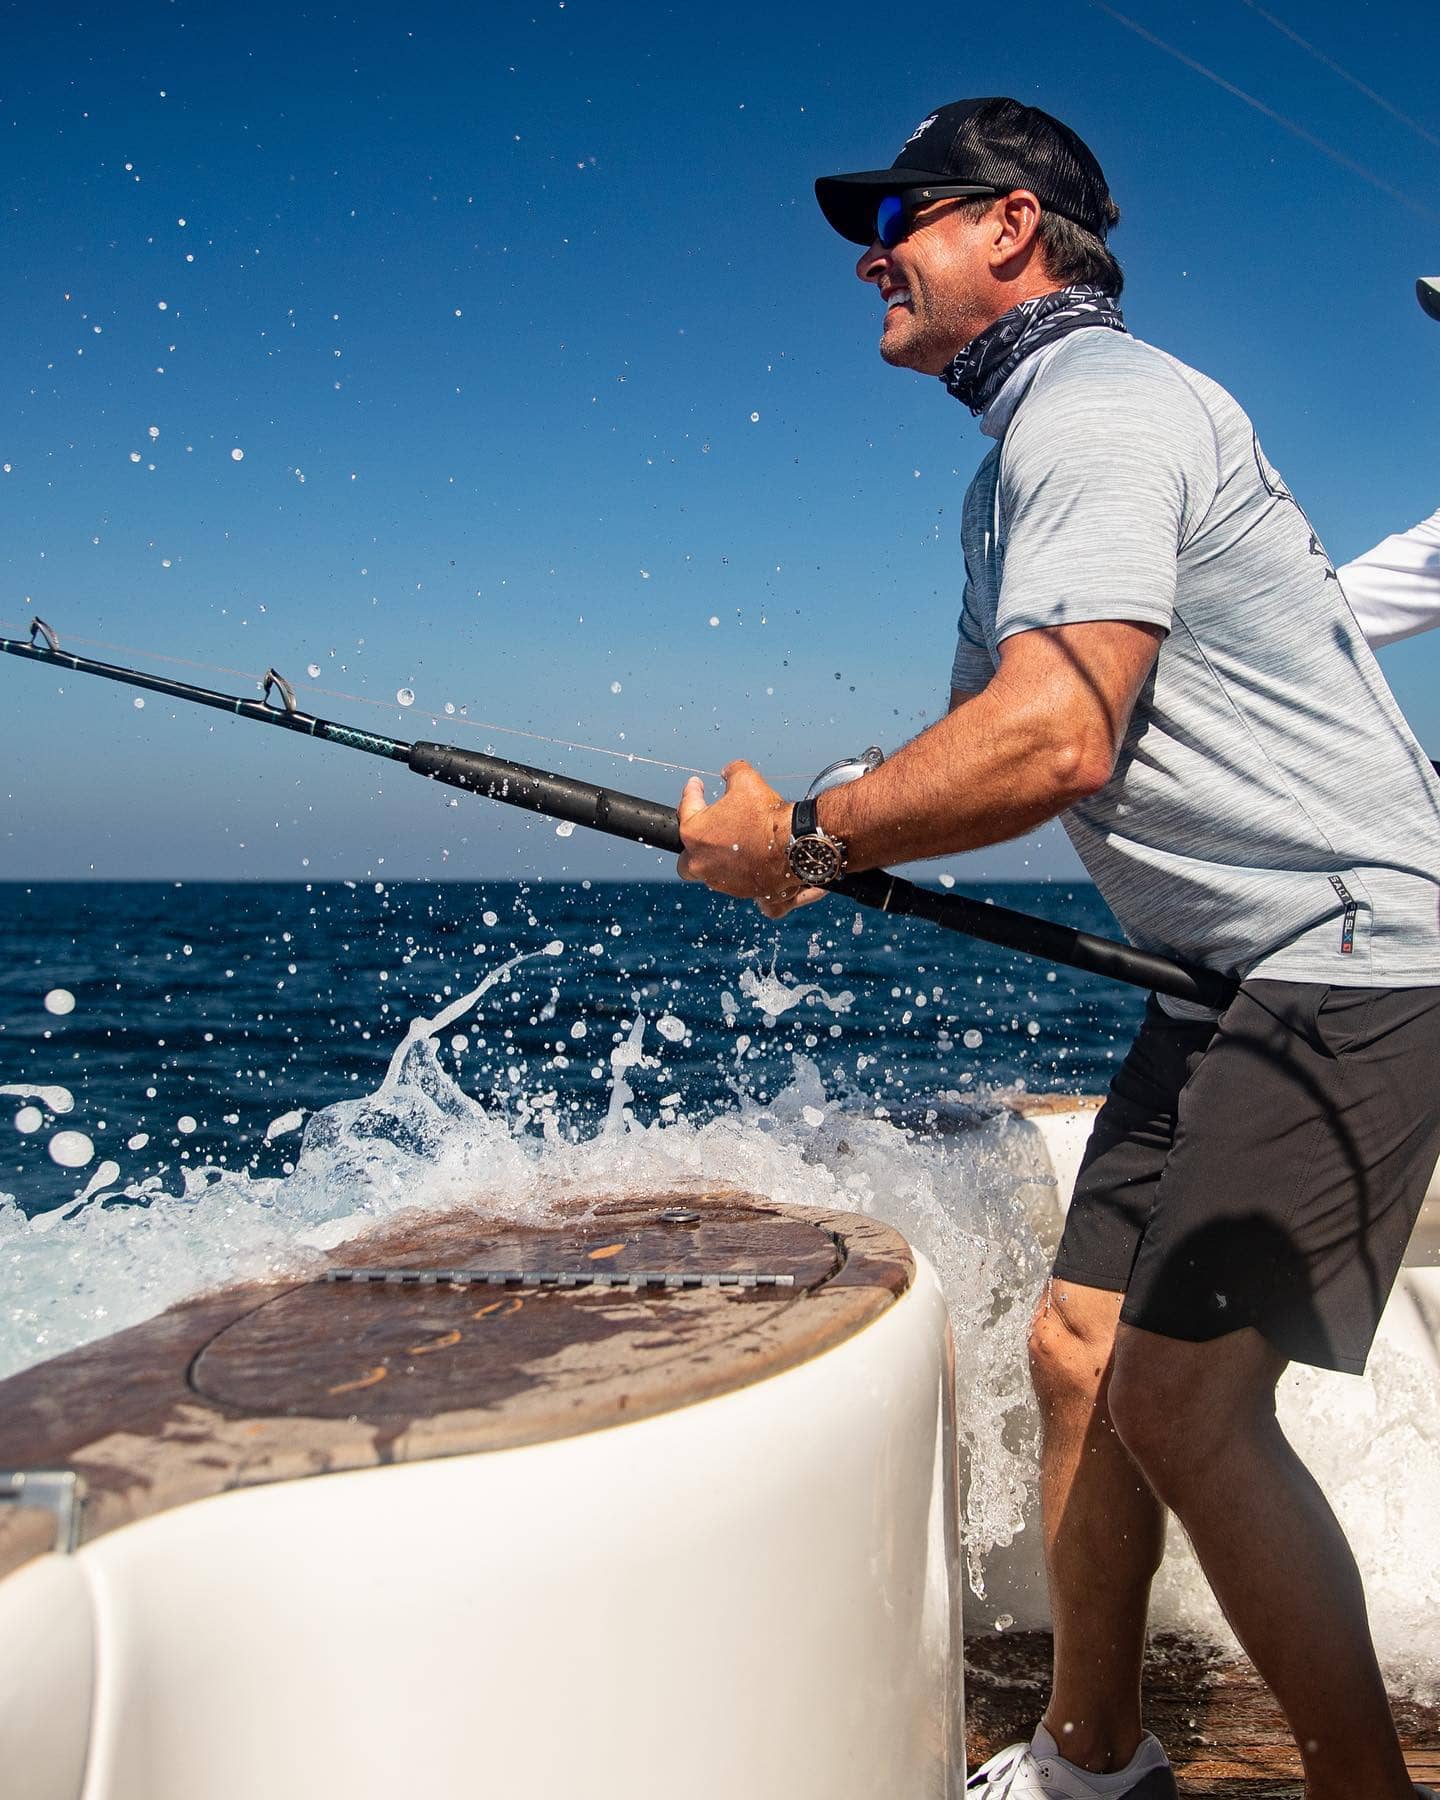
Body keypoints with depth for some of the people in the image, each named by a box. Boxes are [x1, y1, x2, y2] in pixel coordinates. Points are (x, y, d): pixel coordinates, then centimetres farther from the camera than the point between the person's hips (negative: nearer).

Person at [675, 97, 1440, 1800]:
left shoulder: (1097, 410, -15)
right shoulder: (1025, 455, 18)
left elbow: (1053, 743, -29)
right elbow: (992, 744, 22)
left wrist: (800, 837, -16)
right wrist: (816, 842, 6)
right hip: (1230, 973, 10)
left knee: (1186, 1396, -14)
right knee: (1082, 1348, 11)